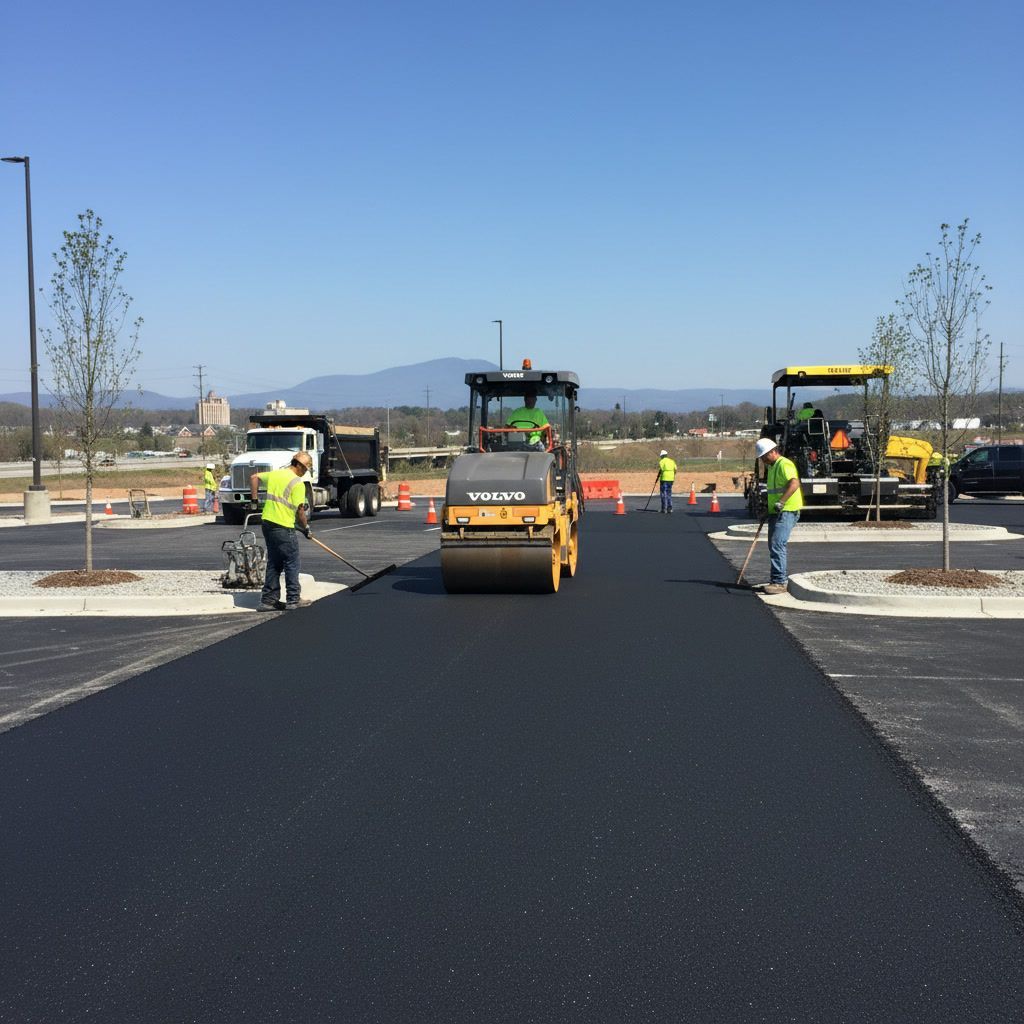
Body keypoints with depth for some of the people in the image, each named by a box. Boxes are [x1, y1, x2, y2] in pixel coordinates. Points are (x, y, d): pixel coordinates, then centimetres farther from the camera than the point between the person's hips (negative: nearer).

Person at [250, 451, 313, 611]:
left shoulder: (275, 474, 11)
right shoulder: (297, 483, -12)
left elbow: (254, 477, 22)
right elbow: (300, 510, -13)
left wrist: (254, 499, 26)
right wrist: (306, 528, 1)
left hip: (267, 523, 8)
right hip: (284, 527, -8)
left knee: (273, 564, 14)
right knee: (292, 564, 3)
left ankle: (269, 600, 15)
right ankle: (293, 600, 6)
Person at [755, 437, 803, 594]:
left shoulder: (784, 464, -14)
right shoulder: (773, 467, 19)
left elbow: (794, 483, -30)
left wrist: (781, 502, -36)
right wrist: (767, 510, 26)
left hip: (787, 512, -11)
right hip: (776, 513, 11)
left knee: (777, 545, -16)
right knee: (773, 545, 14)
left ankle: (780, 583, -17)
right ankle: (780, 578, 24)